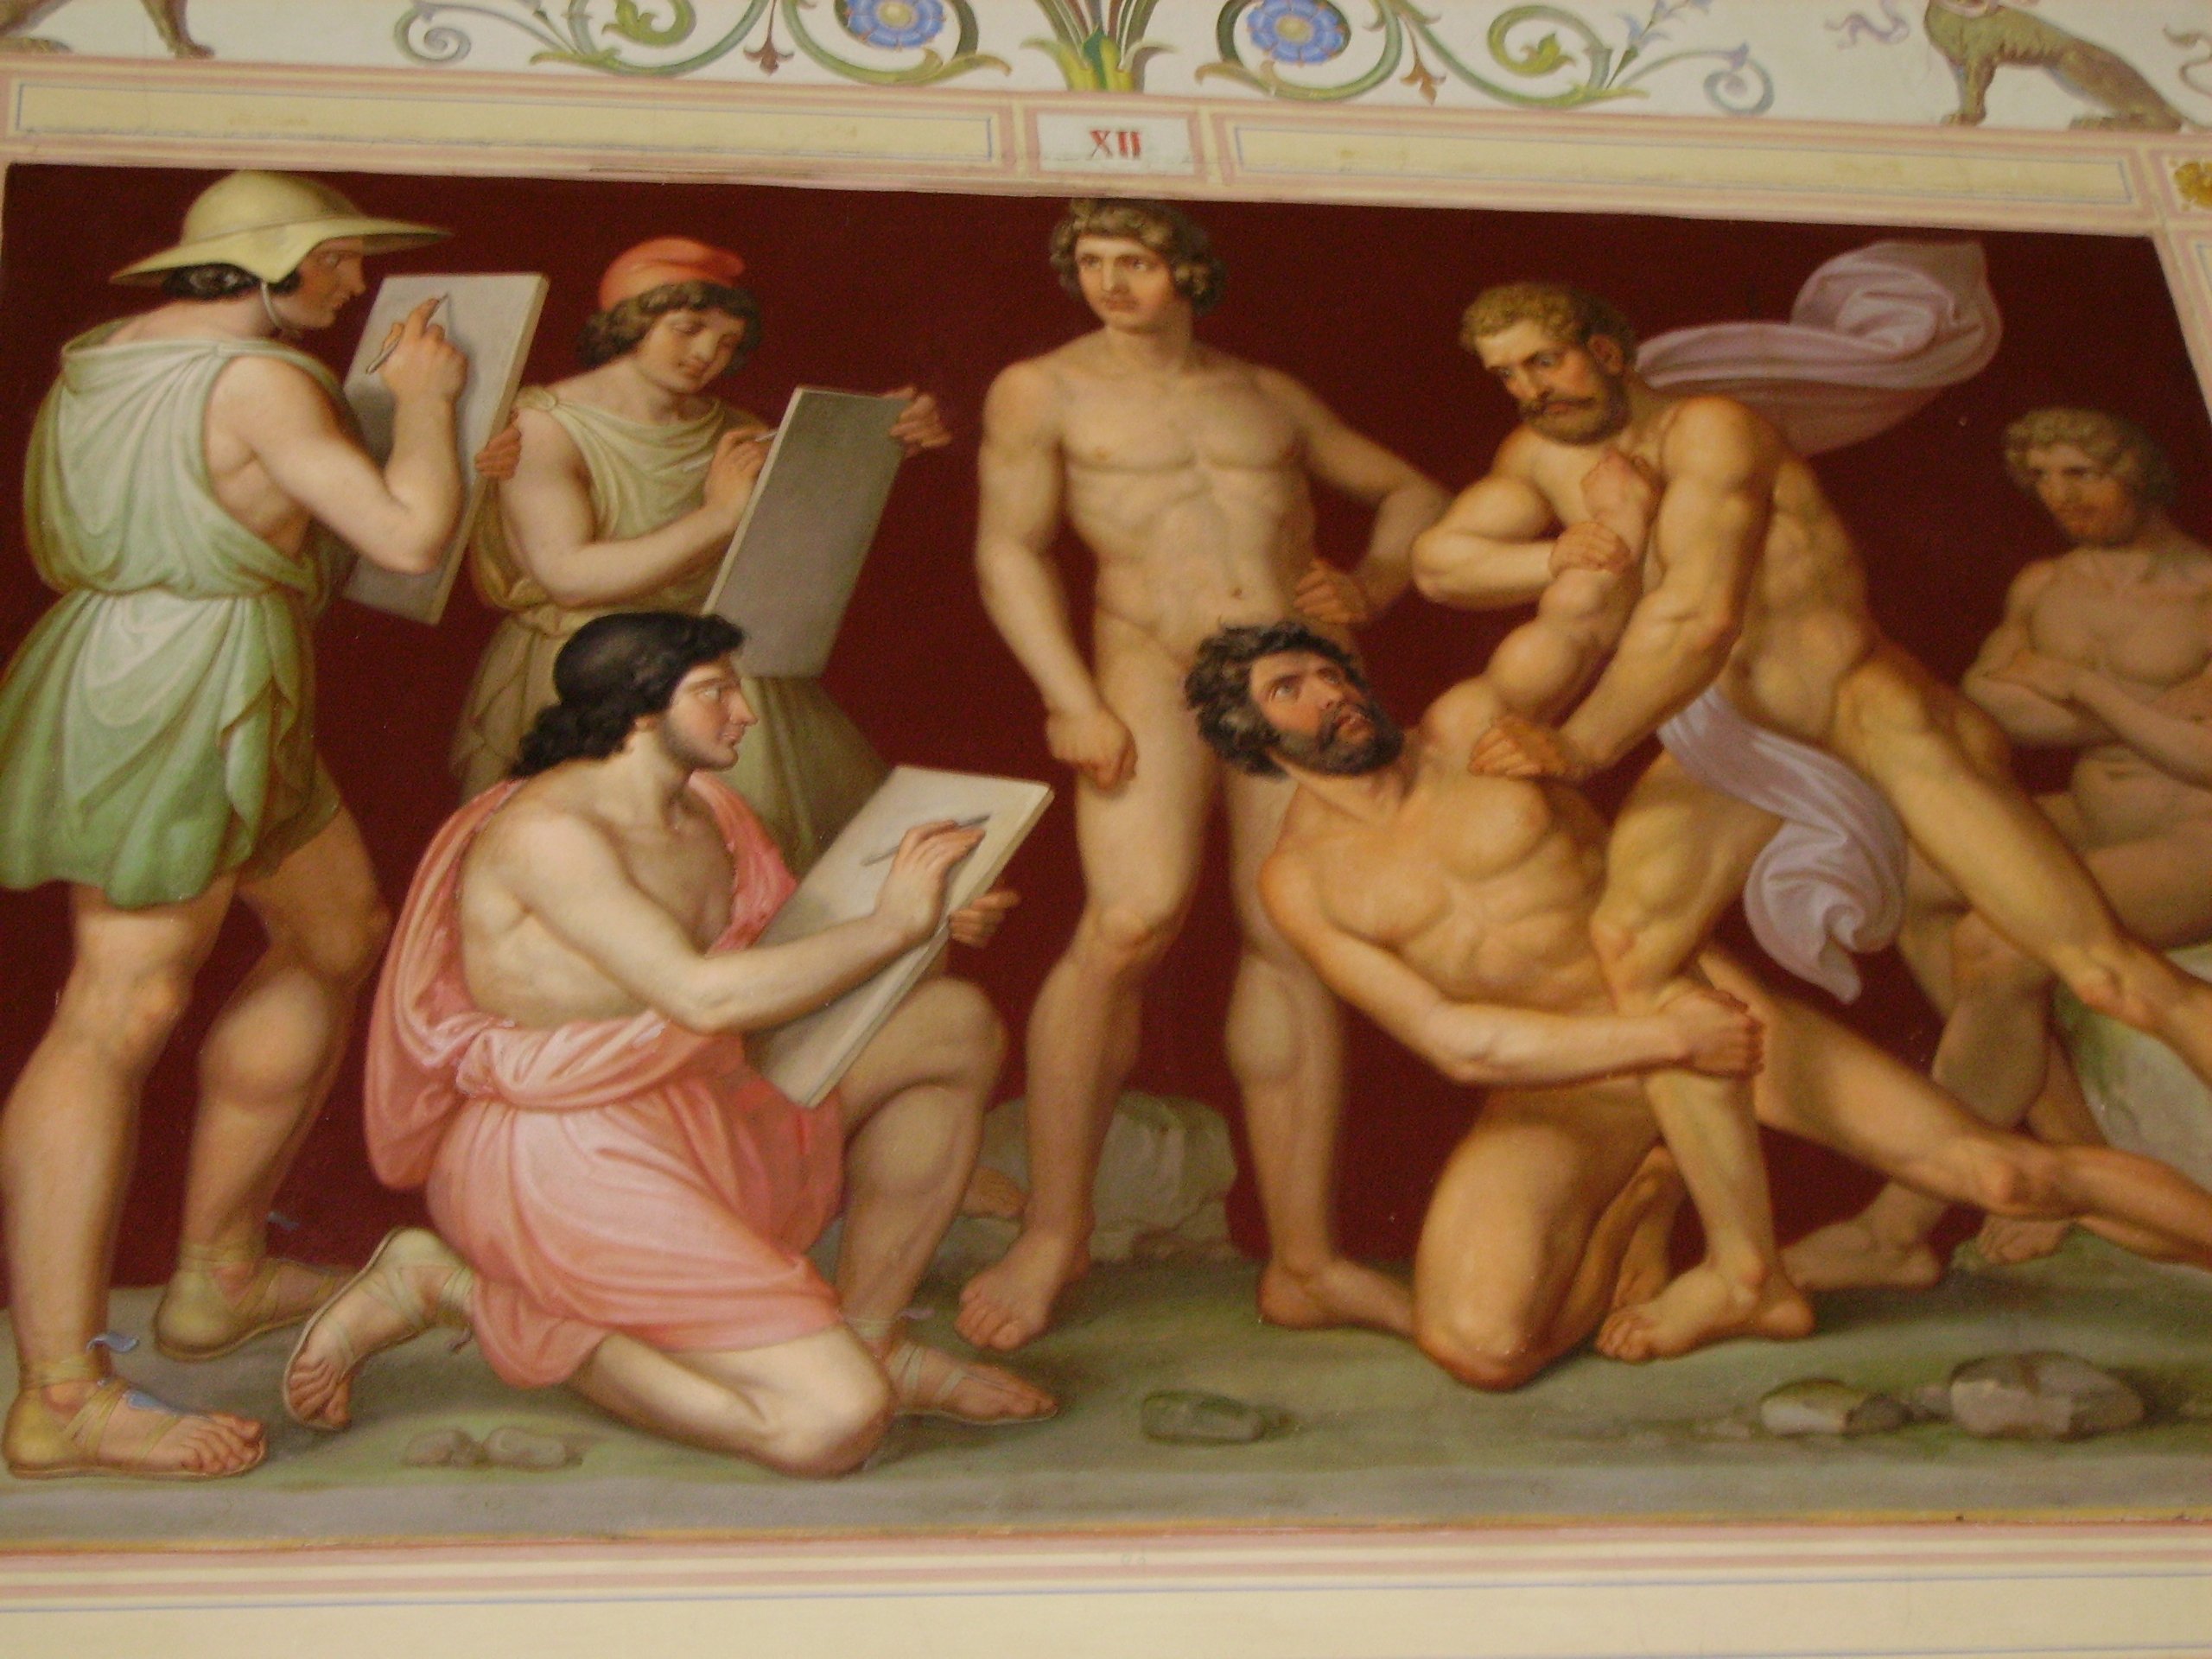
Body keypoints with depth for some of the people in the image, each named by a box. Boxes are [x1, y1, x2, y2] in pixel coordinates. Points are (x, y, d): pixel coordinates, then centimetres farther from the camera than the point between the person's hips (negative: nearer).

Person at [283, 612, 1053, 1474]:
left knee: (956, 1022, 8)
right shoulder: (543, 830, -20)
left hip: (703, 1123, 10)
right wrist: (891, 925, -20)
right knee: (832, 1425, -19)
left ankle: (866, 1339, 12)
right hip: (570, 1167, -10)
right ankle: (461, 1289, -5)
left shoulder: (700, 811, 8)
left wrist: (929, 922, 1)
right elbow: (703, 996, -28)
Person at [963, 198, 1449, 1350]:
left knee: (1291, 944, -2)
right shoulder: (1043, 391, 12)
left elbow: (1411, 493, 29)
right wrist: (1072, 700, -11)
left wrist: (1374, 583, 7)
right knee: (1132, 920, -23)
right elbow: (1010, 549, 3)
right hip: (1155, 665, -4)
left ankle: (1304, 1264, 2)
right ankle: (1053, 1231, -9)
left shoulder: (1270, 396, 23)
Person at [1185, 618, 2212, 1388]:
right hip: (1554, 1102, 0)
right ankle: (1631, 1220, 3)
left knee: (2001, 1174, -10)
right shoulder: (1299, 878, -5)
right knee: (1476, 1348, -26)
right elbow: (1453, 1041, -14)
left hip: (1705, 1016, 0)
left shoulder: (1473, 727, 0)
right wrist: (1656, 1041, -24)